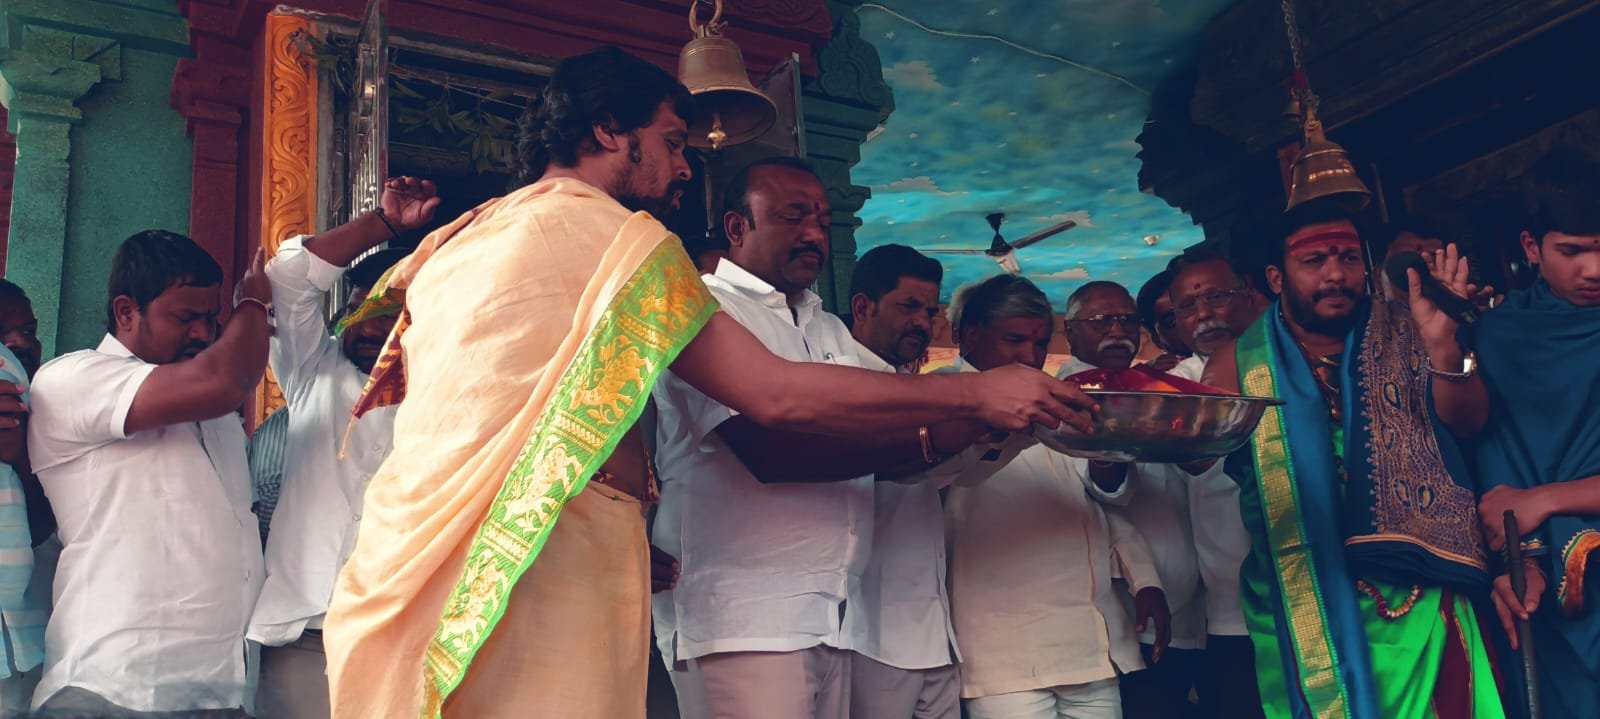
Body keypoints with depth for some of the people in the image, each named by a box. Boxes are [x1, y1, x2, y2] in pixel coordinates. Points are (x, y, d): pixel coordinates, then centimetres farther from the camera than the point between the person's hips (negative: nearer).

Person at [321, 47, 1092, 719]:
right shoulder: (615, 233, -4)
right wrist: (973, 394, -3)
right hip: (549, 568, -8)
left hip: (410, 556, 8)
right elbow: (775, 395, -10)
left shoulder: (452, 241, 18)